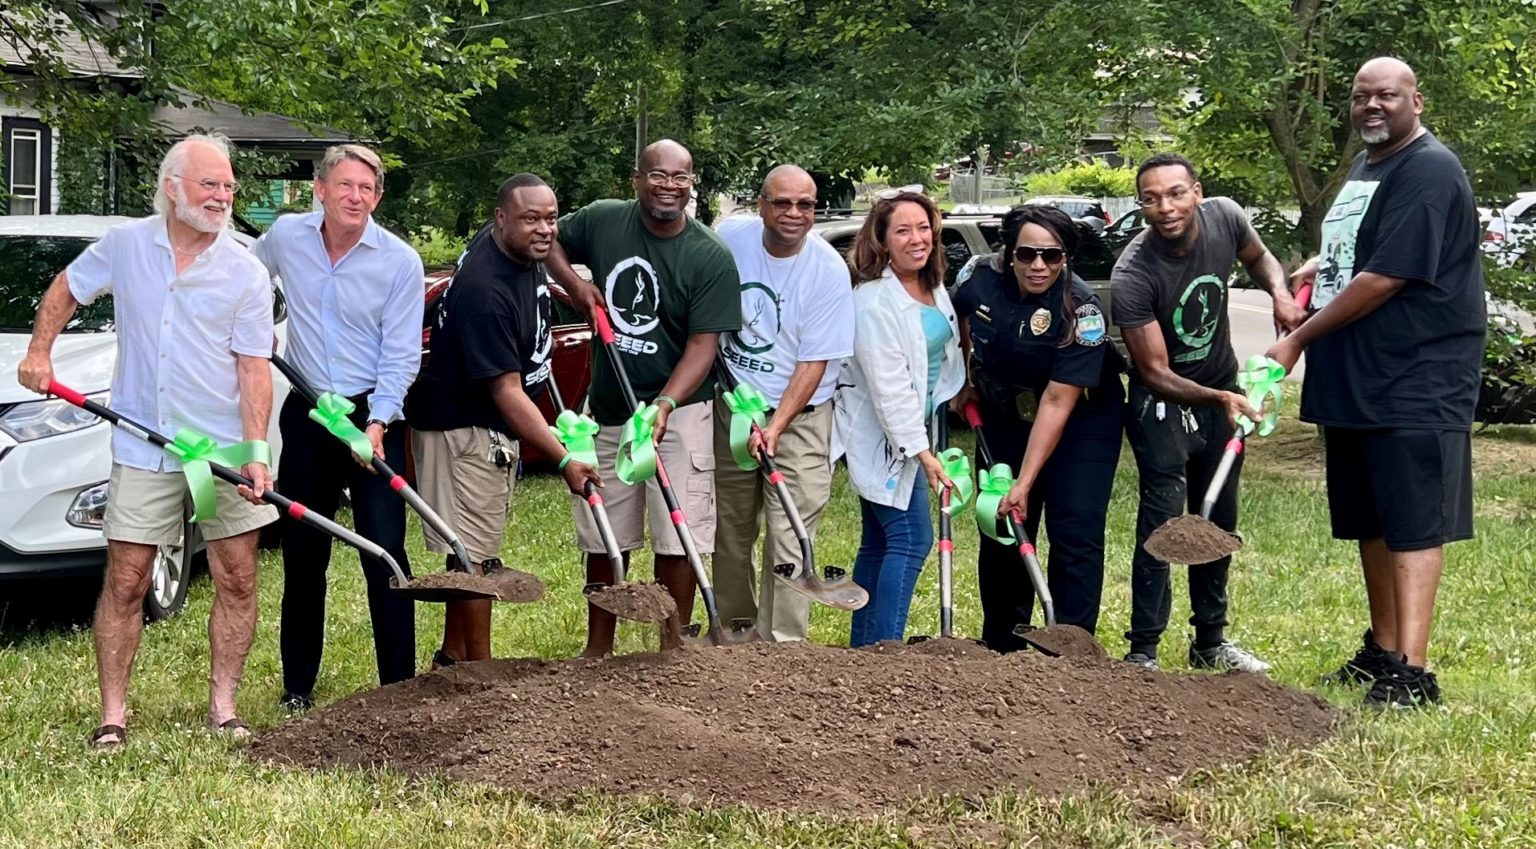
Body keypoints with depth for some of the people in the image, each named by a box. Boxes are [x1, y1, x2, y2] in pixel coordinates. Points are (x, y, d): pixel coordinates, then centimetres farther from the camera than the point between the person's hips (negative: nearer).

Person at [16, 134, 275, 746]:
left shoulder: (246, 273, -3)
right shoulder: (125, 245, 2)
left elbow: (253, 368, -6)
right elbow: (66, 290, 18)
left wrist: (256, 452, -15)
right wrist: (38, 352, 5)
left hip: (225, 450, 0)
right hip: (143, 450, 0)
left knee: (237, 581, 3)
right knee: (125, 582, 1)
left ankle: (223, 706, 14)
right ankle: (113, 714, 9)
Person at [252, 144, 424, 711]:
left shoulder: (400, 261, -10)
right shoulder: (285, 237, -1)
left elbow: (401, 356, -9)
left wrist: (377, 423, -20)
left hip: (374, 414, -3)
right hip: (307, 414, 3)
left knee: (384, 552, -7)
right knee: (302, 553, 10)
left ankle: (399, 684, 0)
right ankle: (297, 684, 21)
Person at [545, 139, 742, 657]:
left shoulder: (712, 258, -12)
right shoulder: (602, 221, -2)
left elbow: (702, 345, -16)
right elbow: (551, 243, 17)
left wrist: (663, 405, -30)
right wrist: (576, 285, -3)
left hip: (678, 407, -3)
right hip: (606, 406, 4)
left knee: (677, 539, -3)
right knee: (603, 536, 12)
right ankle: (598, 648, 25)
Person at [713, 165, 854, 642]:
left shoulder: (829, 270, -15)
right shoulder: (730, 237, -7)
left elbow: (814, 363, -13)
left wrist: (775, 428, -21)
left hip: (799, 413, -3)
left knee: (789, 540, -8)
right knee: (730, 534, 12)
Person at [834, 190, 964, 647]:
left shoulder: (935, 289, 7)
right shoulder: (874, 301, -20)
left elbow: (943, 354, 24)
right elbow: (888, 385, -24)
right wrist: (921, 451, -25)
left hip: (913, 429, 9)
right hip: (883, 437, -9)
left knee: (878, 542, 12)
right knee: (911, 538, -14)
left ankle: (863, 647, 19)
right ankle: (883, 649, -12)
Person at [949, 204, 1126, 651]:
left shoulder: (1082, 312, -28)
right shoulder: (980, 276, -16)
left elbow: (1057, 403, -29)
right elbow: (962, 321, 11)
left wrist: (1024, 484, -30)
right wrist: (965, 381, 10)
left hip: (1081, 419, -4)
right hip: (1005, 415, 5)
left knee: (1076, 535, -11)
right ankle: (999, 647, 20)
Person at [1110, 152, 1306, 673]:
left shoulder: (1225, 218, -16)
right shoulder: (1132, 277, -30)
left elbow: (1258, 256, 9)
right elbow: (1155, 373, -26)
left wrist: (1279, 292, -12)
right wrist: (1218, 399, -40)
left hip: (1222, 389, 6)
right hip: (1163, 402, -6)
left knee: (1220, 521, 14)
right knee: (1162, 524, -14)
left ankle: (1210, 642, 27)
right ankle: (1143, 651, -6)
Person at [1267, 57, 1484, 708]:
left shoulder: (1428, 171, -14)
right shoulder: (1363, 167, 17)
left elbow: (1387, 277, -20)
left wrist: (1299, 342, -14)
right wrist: (1321, 269, 11)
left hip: (1415, 386, -9)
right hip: (1353, 385, 9)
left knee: (1413, 525, -9)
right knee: (1371, 523, 15)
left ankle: (1411, 672, -9)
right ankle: (1383, 649, 26)